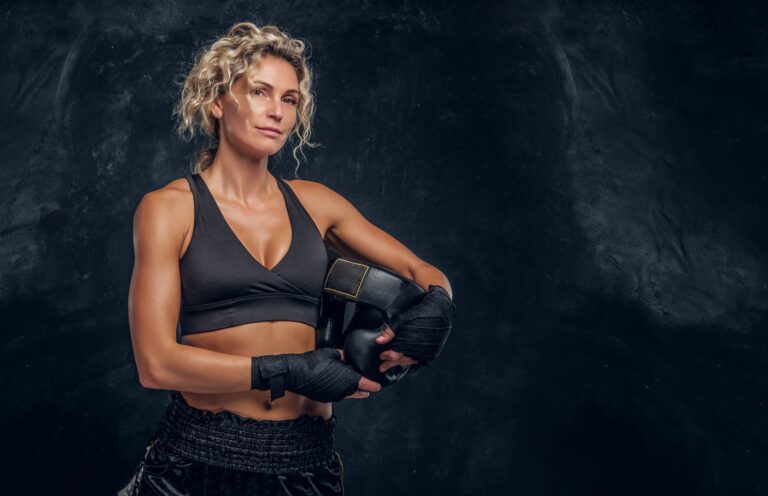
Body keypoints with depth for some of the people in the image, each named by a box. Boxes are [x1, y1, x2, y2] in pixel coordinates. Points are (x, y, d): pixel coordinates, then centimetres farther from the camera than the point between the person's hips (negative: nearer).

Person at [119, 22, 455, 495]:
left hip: (307, 457, 4)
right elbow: (156, 362, -12)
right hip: (202, 455, -3)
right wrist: (288, 372, -18)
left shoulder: (313, 202, 6)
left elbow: (423, 272, 12)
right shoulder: (169, 208, -4)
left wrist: (434, 309, -11)